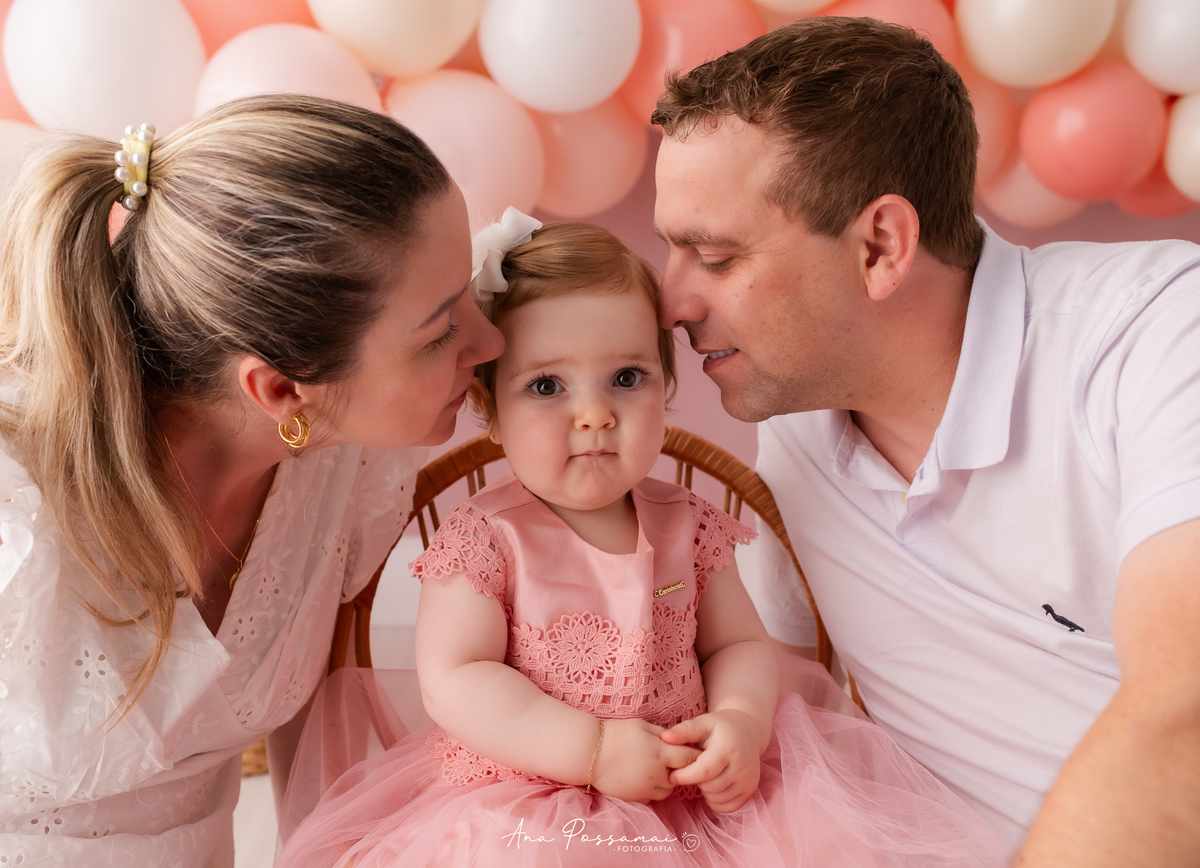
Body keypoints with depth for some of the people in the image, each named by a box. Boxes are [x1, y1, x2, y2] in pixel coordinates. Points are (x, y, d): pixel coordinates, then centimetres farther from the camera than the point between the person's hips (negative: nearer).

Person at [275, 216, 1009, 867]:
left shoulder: (688, 526, 3)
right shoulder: (487, 539, -10)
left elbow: (740, 644, 8)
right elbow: (454, 681, -14)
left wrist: (741, 721, -14)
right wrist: (590, 750, -20)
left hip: (693, 795, 4)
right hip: (525, 808, -3)